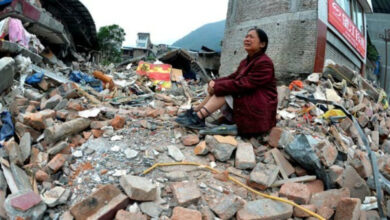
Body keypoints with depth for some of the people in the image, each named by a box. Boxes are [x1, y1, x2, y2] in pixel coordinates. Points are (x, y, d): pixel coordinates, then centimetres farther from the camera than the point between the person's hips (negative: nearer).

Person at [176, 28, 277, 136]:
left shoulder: (264, 63, -17)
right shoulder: (246, 62, 13)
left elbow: (243, 84, -25)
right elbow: (233, 77, 7)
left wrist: (217, 87, -21)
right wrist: (215, 83, -12)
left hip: (259, 111, -8)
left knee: (223, 91, -21)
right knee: (218, 91, -5)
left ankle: (198, 118, -25)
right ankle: (194, 112, -8)